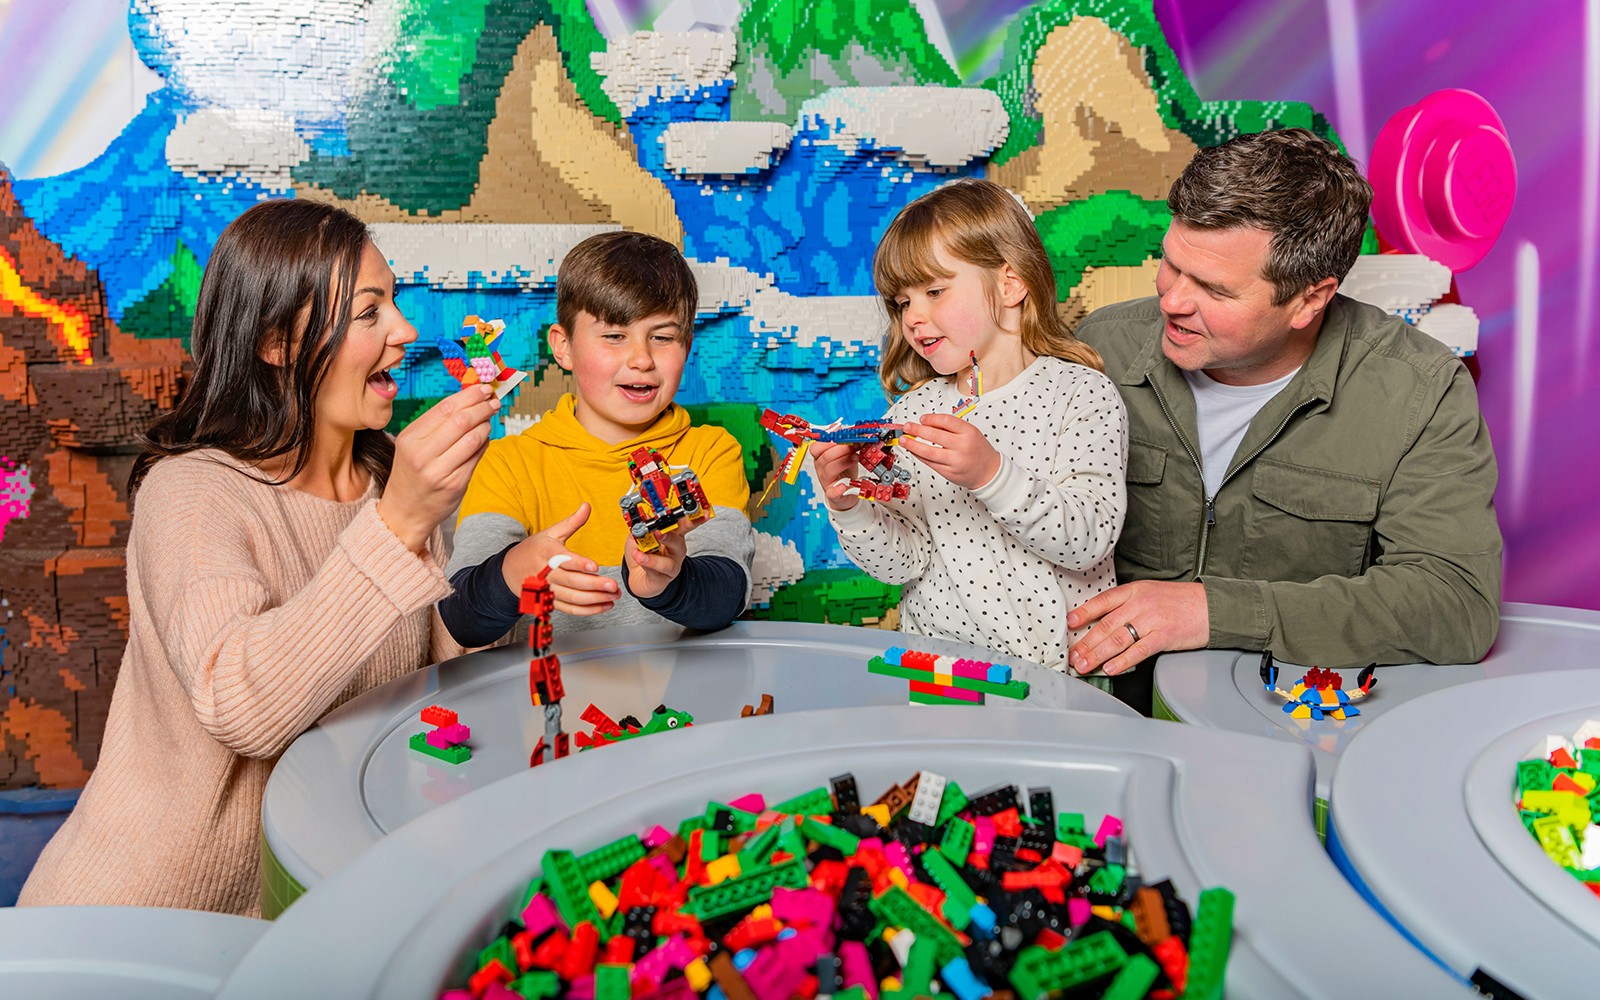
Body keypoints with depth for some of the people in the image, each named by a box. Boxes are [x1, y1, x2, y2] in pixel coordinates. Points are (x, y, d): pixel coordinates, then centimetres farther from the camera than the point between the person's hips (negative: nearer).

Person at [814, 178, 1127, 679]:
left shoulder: (1083, 394, -3)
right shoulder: (912, 412, 8)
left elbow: (1089, 540, -13)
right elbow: (905, 562, 4)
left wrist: (992, 475, -25)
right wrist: (852, 509, -13)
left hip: (1054, 662, -3)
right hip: (931, 654, 3)